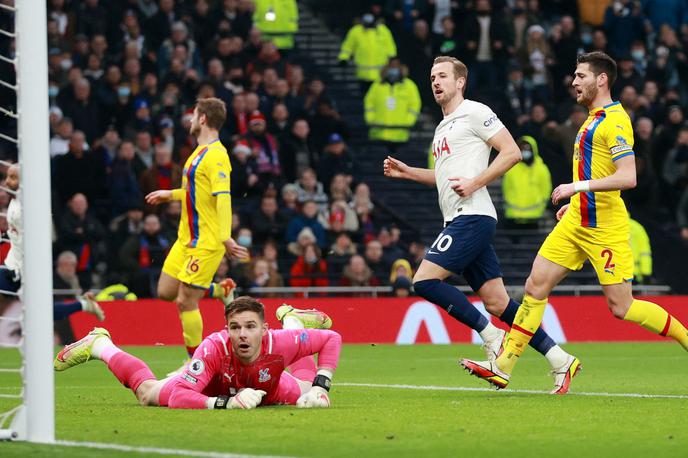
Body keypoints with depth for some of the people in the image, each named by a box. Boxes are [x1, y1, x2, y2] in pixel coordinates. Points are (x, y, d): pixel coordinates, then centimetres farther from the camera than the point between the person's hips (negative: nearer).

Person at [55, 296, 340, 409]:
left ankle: (292, 321, 51)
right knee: (147, 394, 17)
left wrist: (320, 388, -38)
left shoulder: (278, 343, -42)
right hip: (212, 386, -3)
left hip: (268, 389, 3)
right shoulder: (214, 348, -47)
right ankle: (99, 346, 42)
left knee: (306, 395, 30)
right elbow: (177, 398, -51)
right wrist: (227, 403, -62)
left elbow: (332, 339, -28)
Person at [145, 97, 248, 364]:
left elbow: (222, 197, -26)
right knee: (166, 292, 11)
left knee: (185, 301, -8)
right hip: (186, 239, 10)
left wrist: (225, 237, -34)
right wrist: (170, 194, 34)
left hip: (206, 242, -10)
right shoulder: (200, 152, 14)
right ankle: (222, 290, 26)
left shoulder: (215, 155, -16)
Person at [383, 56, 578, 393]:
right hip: (459, 220, 9)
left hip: (472, 216, -9)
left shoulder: (474, 113, -4)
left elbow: (511, 152, -11)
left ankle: (491, 336, -10)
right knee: (497, 303, 3)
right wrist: (407, 172, 23)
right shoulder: (442, 128, 24)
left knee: (424, 280, -15)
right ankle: (558, 359, 3)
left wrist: (475, 183, -16)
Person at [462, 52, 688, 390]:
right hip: (576, 222, 9)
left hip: (605, 229, -9)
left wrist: (579, 187, -26)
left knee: (621, 306, -7)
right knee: (535, 286, 0)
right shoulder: (595, 119, 16)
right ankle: (503, 366, -1)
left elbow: (627, 177, -24)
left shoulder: (614, 121, -14)